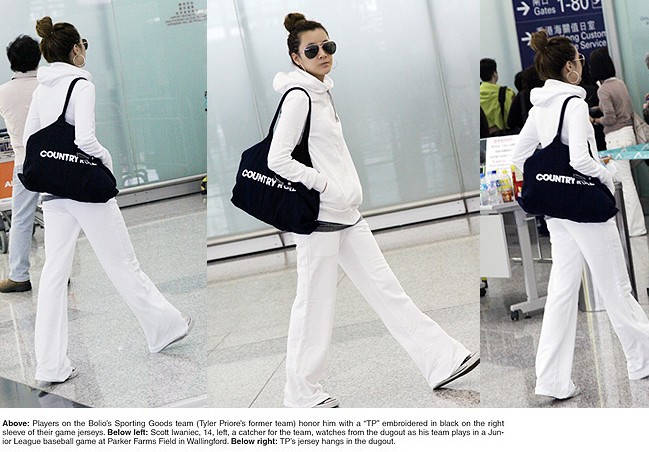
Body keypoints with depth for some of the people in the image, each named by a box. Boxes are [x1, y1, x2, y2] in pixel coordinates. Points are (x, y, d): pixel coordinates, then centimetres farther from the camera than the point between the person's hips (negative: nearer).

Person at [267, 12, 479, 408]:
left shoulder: (323, 92, 14)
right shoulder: (299, 96, -13)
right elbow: (278, 159, -18)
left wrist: (349, 191, 17)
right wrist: (325, 184, -17)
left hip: (346, 212, 9)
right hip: (318, 214, -9)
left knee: (386, 287, 9)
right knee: (316, 304, 1)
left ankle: (443, 360, 11)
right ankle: (302, 392, 16)